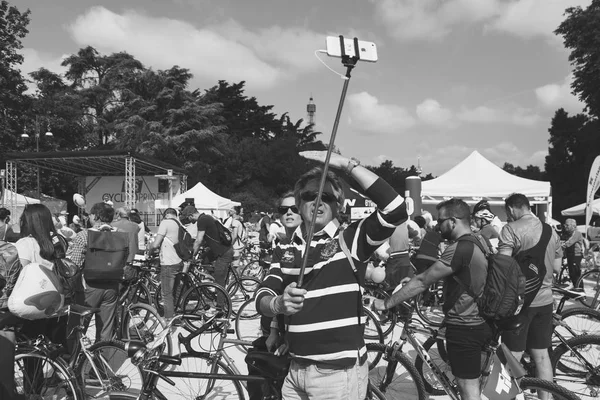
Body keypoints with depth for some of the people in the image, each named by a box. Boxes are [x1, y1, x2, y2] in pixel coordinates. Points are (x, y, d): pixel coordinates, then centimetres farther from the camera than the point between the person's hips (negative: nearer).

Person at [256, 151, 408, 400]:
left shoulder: (349, 240, -7)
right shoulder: (285, 250, 6)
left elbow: (396, 209, -23)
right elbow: (261, 300, -3)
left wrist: (346, 164, -22)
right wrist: (279, 304, -27)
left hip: (339, 372, -4)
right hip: (296, 370, 4)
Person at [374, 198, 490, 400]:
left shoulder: (459, 249, -22)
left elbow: (422, 282, -21)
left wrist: (386, 303, -16)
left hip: (463, 327, -9)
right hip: (480, 322, 9)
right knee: (470, 383, 21)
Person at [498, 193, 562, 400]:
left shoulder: (512, 229, -13)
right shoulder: (550, 230, 8)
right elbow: (557, 266, 14)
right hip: (545, 299, 6)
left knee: (513, 357, 3)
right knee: (541, 355, 15)